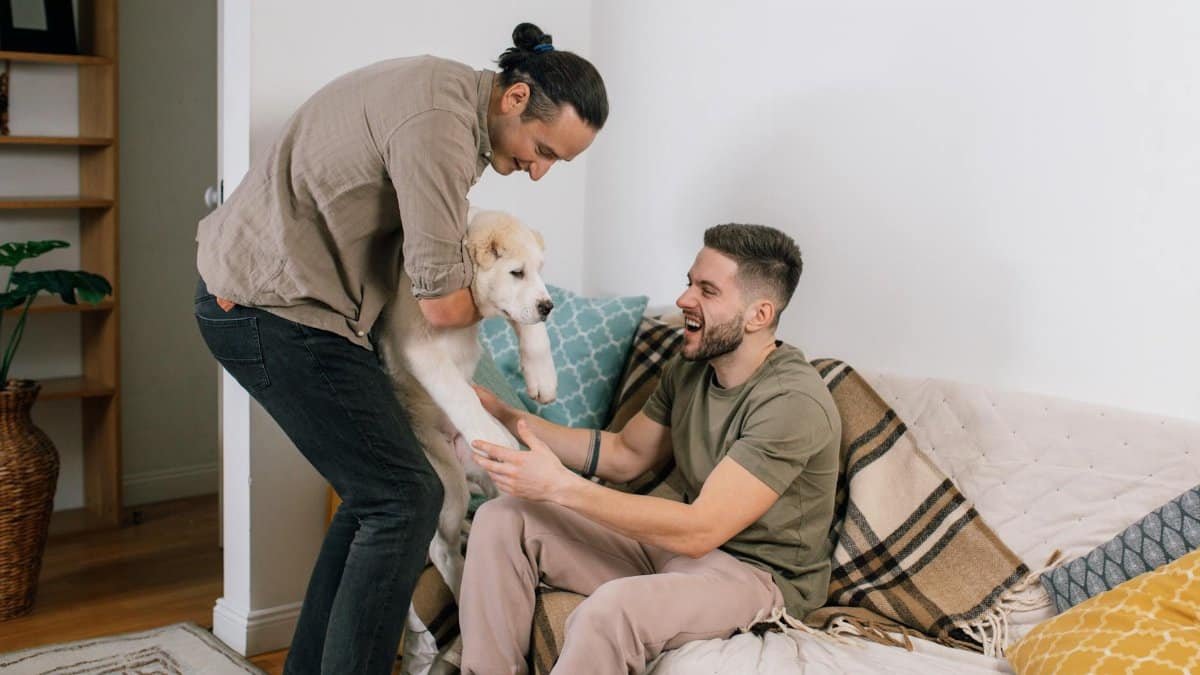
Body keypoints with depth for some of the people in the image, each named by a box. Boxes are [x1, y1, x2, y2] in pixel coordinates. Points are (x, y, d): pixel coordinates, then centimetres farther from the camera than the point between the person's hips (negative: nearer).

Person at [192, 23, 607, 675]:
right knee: (405, 499, -8)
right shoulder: (440, 124, -23)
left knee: (376, 492, 13)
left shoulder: (447, 90, 9)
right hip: (273, 309, -10)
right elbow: (443, 304, -20)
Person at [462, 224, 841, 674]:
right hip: (680, 541, 8)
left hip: (761, 576, -8)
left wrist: (560, 486, -31)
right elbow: (626, 455, 13)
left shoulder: (794, 403, -24)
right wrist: (504, 415, 2)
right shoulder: (690, 366, 2)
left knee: (613, 607, -38)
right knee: (501, 520, -5)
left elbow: (699, 531, -29)